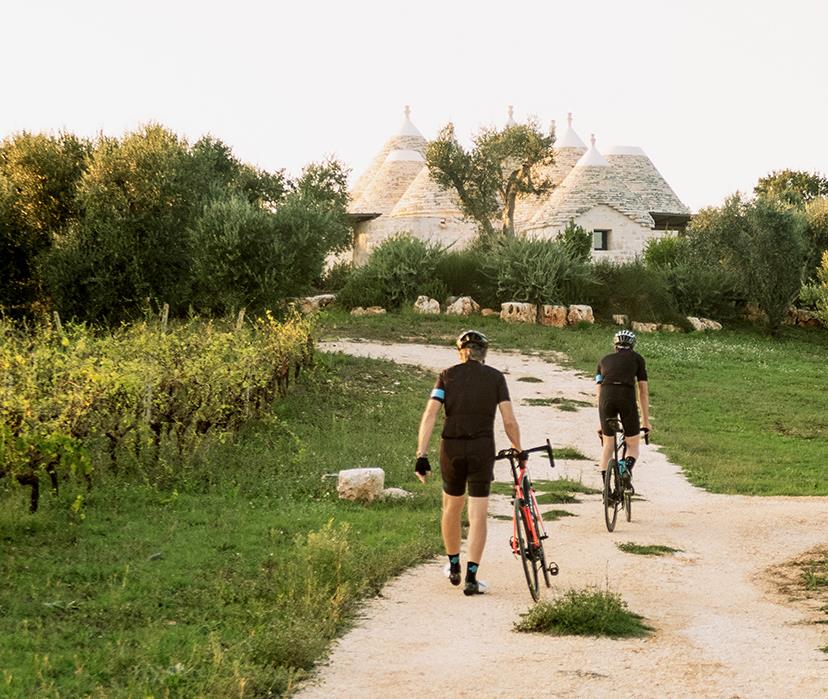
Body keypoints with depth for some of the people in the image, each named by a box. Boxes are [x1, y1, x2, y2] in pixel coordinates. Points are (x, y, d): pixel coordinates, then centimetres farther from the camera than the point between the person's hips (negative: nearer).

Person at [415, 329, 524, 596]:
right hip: (482, 449, -1)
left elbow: (430, 415, -7)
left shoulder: (447, 375, 4)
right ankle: (471, 577, -7)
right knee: (478, 515, 1)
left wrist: (421, 455, -9)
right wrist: (519, 451, 11)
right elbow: (509, 421, -3)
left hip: (452, 448, 2)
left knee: (452, 508, 20)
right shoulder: (495, 377, 3)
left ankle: (453, 566, 34)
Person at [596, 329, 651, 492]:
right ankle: (627, 468, -19)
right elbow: (643, 391, 19)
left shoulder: (604, 361, 28)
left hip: (607, 397, 2)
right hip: (627, 396, -2)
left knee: (608, 445, 18)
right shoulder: (637, 359, 22)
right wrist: (646, 420, 23)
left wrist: (600, 423, 33)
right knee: (634, 444, 13)